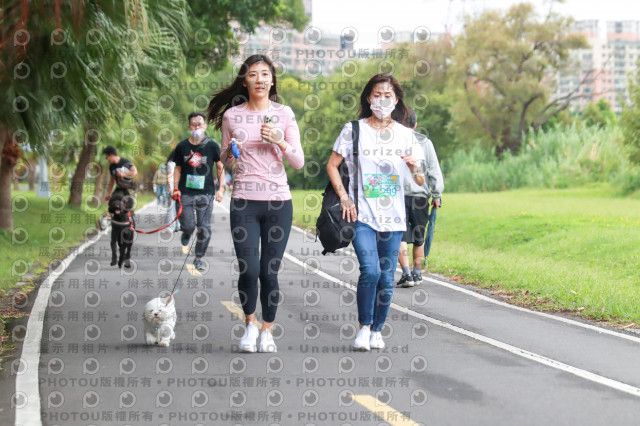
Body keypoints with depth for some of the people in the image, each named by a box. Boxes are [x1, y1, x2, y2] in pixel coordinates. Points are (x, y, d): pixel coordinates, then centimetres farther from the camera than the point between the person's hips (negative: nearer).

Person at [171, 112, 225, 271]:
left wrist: (221, 188, -1)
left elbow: (220, 168, 7)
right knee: (188, 226, -2)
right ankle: (186, 234, 36)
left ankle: (199, 258, 13)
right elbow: (178, 168, 13)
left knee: (204, 228, -3)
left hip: (206, 193, -1)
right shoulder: (182, 146, 4)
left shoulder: (212, 146, 0)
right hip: (186, 192, 1)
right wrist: (176, 188, 5)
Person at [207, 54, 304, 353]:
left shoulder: (284, 114, 4)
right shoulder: (232, 115, 5)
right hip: (243, 201, 0)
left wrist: (280, 142, -14)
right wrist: (231, 152, -7)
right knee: (249, 270, -10)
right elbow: (224, 161, 15)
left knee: (269, 272, 0)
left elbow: (298, 162, 3)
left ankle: (267, 331, 19)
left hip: (278, 200, 0)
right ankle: (250, 324, 17)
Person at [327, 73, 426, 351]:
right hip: (362, 215, -3)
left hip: (393, 217, 3)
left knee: (386, 279, 3)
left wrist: (415, 168, -12)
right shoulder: (354, 130, 2)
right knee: (370, 270, -19)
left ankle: (377, 330, 20)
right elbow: (332, 165, 6)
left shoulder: (405, 134, 9)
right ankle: (364, 327, -1)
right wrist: (344, 197, -6)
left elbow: (420, 182, 11)